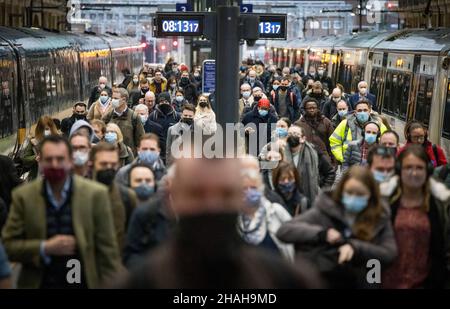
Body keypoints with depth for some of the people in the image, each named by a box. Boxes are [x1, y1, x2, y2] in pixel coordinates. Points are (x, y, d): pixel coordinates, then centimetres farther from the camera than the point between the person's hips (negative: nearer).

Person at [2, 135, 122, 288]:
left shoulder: (95, 194, -6)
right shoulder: (23, 196, -3)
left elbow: (107, 249, -4)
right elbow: (8, 245, -2)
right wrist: (44, 248, -16)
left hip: (84, 282, 0)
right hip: (39, 283, 1)